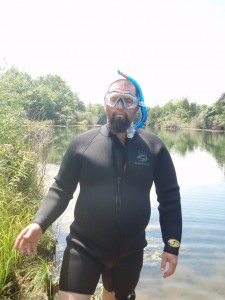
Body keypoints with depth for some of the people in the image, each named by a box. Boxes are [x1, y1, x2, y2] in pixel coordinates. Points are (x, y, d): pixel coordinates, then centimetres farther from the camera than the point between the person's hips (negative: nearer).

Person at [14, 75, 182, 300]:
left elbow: (169, 197, -1)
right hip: (84, 247, -1)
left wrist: (172, 245, -3)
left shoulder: (154, 147, -6)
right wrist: (39, 223, -18)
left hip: (130, 252, 2)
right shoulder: (82, 143, -7)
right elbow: (61, 189, -3)